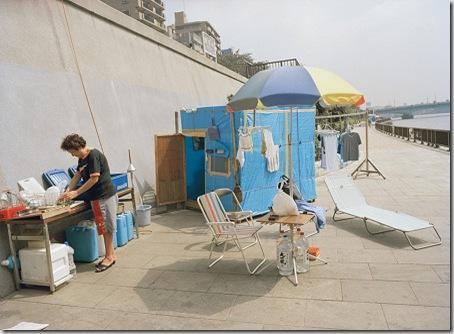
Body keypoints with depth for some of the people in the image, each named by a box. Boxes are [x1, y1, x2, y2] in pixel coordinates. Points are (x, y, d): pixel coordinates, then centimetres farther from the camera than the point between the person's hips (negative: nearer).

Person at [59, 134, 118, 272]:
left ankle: (109, 256, 11)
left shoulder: (94, 156, -17)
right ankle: (111, 254, 23)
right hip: (96, 196, 9)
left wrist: (76, 193, -17)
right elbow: (77, 176, 17)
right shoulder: (82, 159, 13)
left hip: (105, 195, -9)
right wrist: (67, 192, 3)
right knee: (104, 227, 13)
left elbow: (94, 178, -21)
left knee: (106, 226, 0)